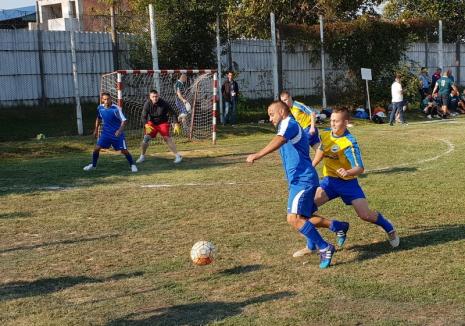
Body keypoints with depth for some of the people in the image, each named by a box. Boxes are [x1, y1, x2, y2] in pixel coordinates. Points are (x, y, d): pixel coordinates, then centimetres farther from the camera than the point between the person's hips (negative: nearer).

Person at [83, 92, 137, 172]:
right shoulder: (100, 108, -2)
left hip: (117, 133, -4)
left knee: (124, 150, -5)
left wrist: (120, 130, -33)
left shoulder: (116, 109, -18)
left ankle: (132, 165, 15)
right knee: (97, 148, -4)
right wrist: (96, 129, 17)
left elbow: (124, 120, -19)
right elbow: (99, 118, 18)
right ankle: (93, 165, 15)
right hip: (105, 132, 4)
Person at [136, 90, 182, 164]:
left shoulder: (164, 103, -22)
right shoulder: (147, 104, -18)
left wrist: (176, 123, -24)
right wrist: (146, 125, -38)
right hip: (152, 123, 2)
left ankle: (177, 156, -10)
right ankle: (142, 156, 11)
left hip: (163, 122, -2)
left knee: (167, 138, -15)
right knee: (146, 138, -7)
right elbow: (143, 116, -19)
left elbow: (173, 113, -14)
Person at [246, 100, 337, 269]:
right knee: (304, 217, 21)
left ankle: (325, 248, -11)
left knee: (294, 218, -20)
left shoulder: (290, 124, -10)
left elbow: (279, 141, -31)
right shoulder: (288, 127, 23)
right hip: (298, 180, 11)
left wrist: (257, 155, -43)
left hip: (302, 180, -11)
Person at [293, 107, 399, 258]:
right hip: (329, 180, 5)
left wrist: (348, 172, -46)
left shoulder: (350, 142, -21)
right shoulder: (325, 134, -4)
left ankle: (389, 228, 23)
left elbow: (360, 168, -26)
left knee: (365, 214, -10)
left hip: (347, 181, -4)